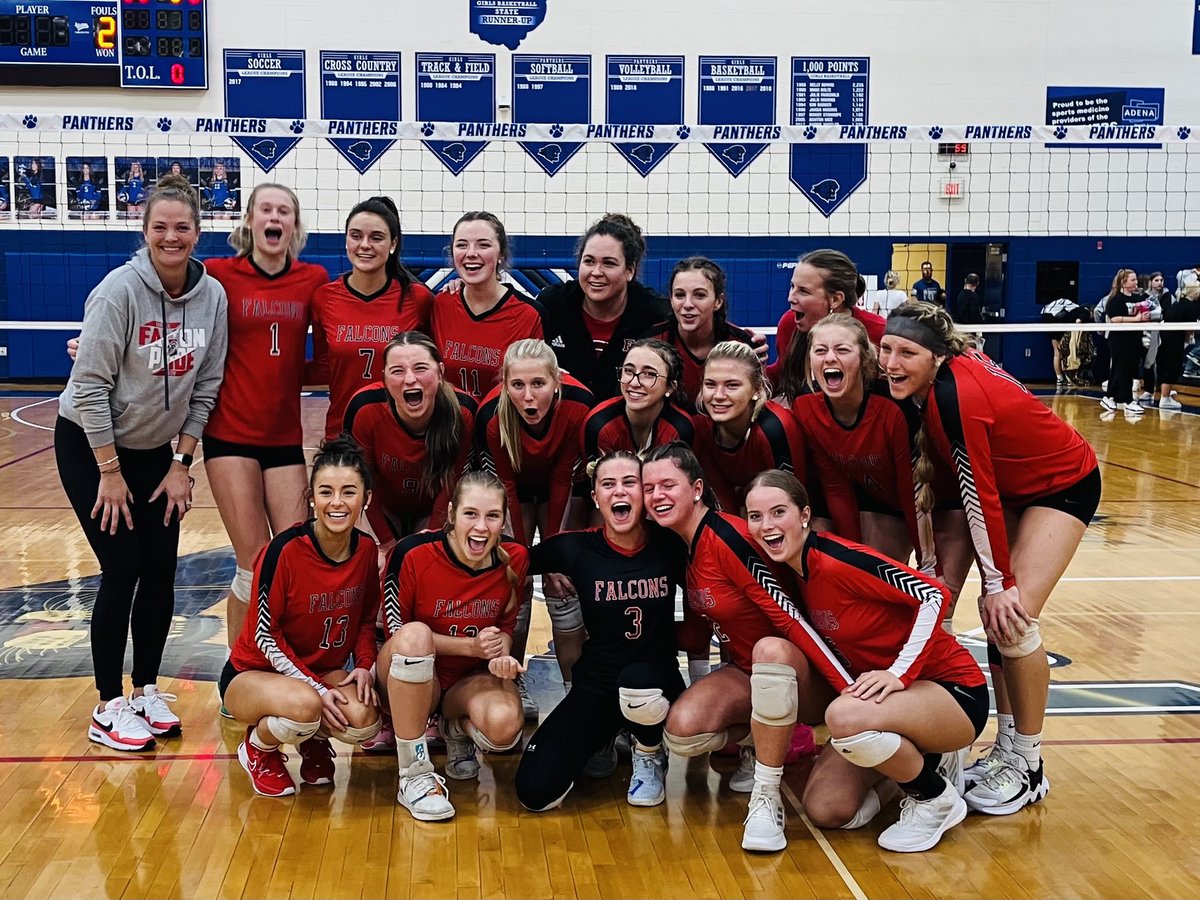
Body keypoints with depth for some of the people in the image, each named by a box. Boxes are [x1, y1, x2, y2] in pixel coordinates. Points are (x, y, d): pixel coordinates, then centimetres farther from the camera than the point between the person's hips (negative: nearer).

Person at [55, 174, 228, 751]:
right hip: (90, 444, -5)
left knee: (161, 571, 3)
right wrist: (110, 471, -16)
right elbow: (89, 385, -19)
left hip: (155, 449, 5)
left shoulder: (213, 295, -7)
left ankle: (146, 691, 20)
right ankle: (109, 709, 7)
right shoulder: (120, 289, -21)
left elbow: (205, 388, 0)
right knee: (122, 569, -7)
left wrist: (181, 463, -2)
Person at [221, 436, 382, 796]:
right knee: (303, 704, -38)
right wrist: (316, 688, -22)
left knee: (364, 722, -27)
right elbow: (265, 634, -17)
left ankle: (314, 739, 11)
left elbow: (366, 620, 8)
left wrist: (364, 665, -11)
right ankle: (257, 749, -1)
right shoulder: (286, 550, -23)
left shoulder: (366, 550, -6)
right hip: (254, 672, -4)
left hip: (324, 671, 4)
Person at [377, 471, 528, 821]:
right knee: (415, 634, -38)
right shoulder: (413, 554, -20)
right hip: (411, 676, -2)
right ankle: (414, 775, -25)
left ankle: (458, 730, 10)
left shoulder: (514, 559, -10)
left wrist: (502, 655, -18)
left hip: (472, 678, 2)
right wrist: (470, 646, -21)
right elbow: (395, 629, -12)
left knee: (505, 725, -32)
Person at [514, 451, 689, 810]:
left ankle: (650, 755, -2)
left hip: (655, 681, -1)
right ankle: (603, 740, 19)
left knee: (637, 680, -39)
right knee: (535, 791, -15)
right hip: (595, 686, 1)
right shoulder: (577, 548, -6)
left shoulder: (670, 547, -7)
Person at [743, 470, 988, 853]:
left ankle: (936, 798, -9)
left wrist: (900, 672, -28)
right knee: (825, 810, -12)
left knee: (845, 717, -37)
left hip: (951, 689, -7)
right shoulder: (788, 574, 1)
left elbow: (935, 594, -25)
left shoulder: (835, 560, -23)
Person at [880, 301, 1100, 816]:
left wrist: (1001, 582, -22)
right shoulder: (931, 385, -11)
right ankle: (1007, 748, 16)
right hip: (1012, 486, 8)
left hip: (1064, 486, -8)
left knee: (1013, 616, -15)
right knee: (995, 615, 4)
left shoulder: (957, 395, -34)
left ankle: (1028, 767, 0)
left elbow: (979, 495, -28)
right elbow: (945, 452, 7)